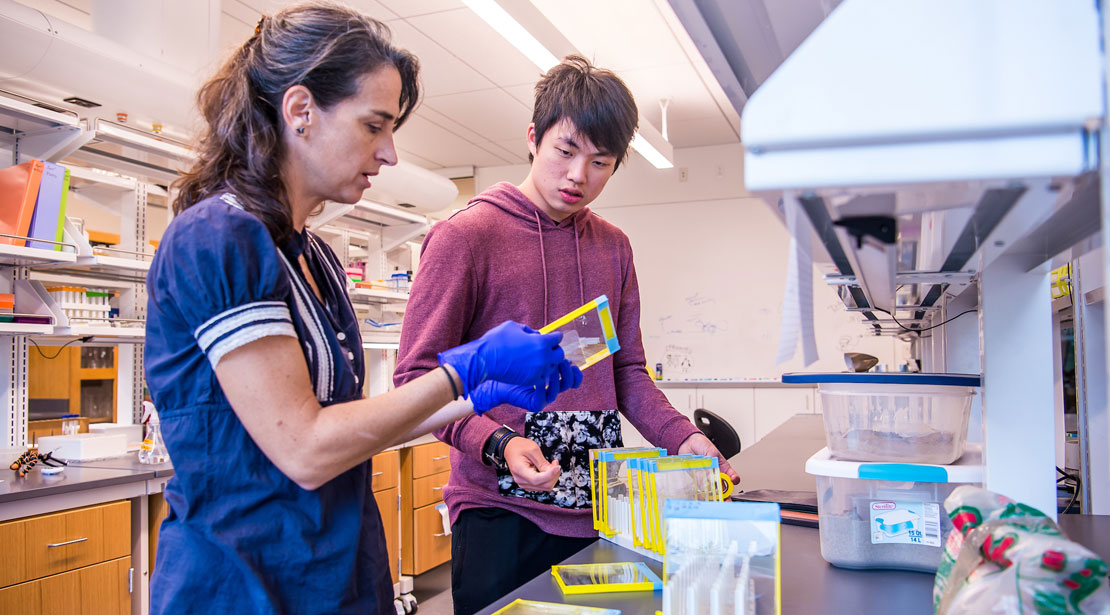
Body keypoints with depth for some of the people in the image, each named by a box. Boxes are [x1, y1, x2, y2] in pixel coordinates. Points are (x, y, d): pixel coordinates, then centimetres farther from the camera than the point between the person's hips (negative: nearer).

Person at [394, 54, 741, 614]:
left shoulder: (613, 248, 11)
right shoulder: (465, 236, -7)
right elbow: (418, 376, -9)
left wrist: (681, 437, -2)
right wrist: (499, 445, -23)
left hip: (598, 511, 5)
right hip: (500, 511, -5)